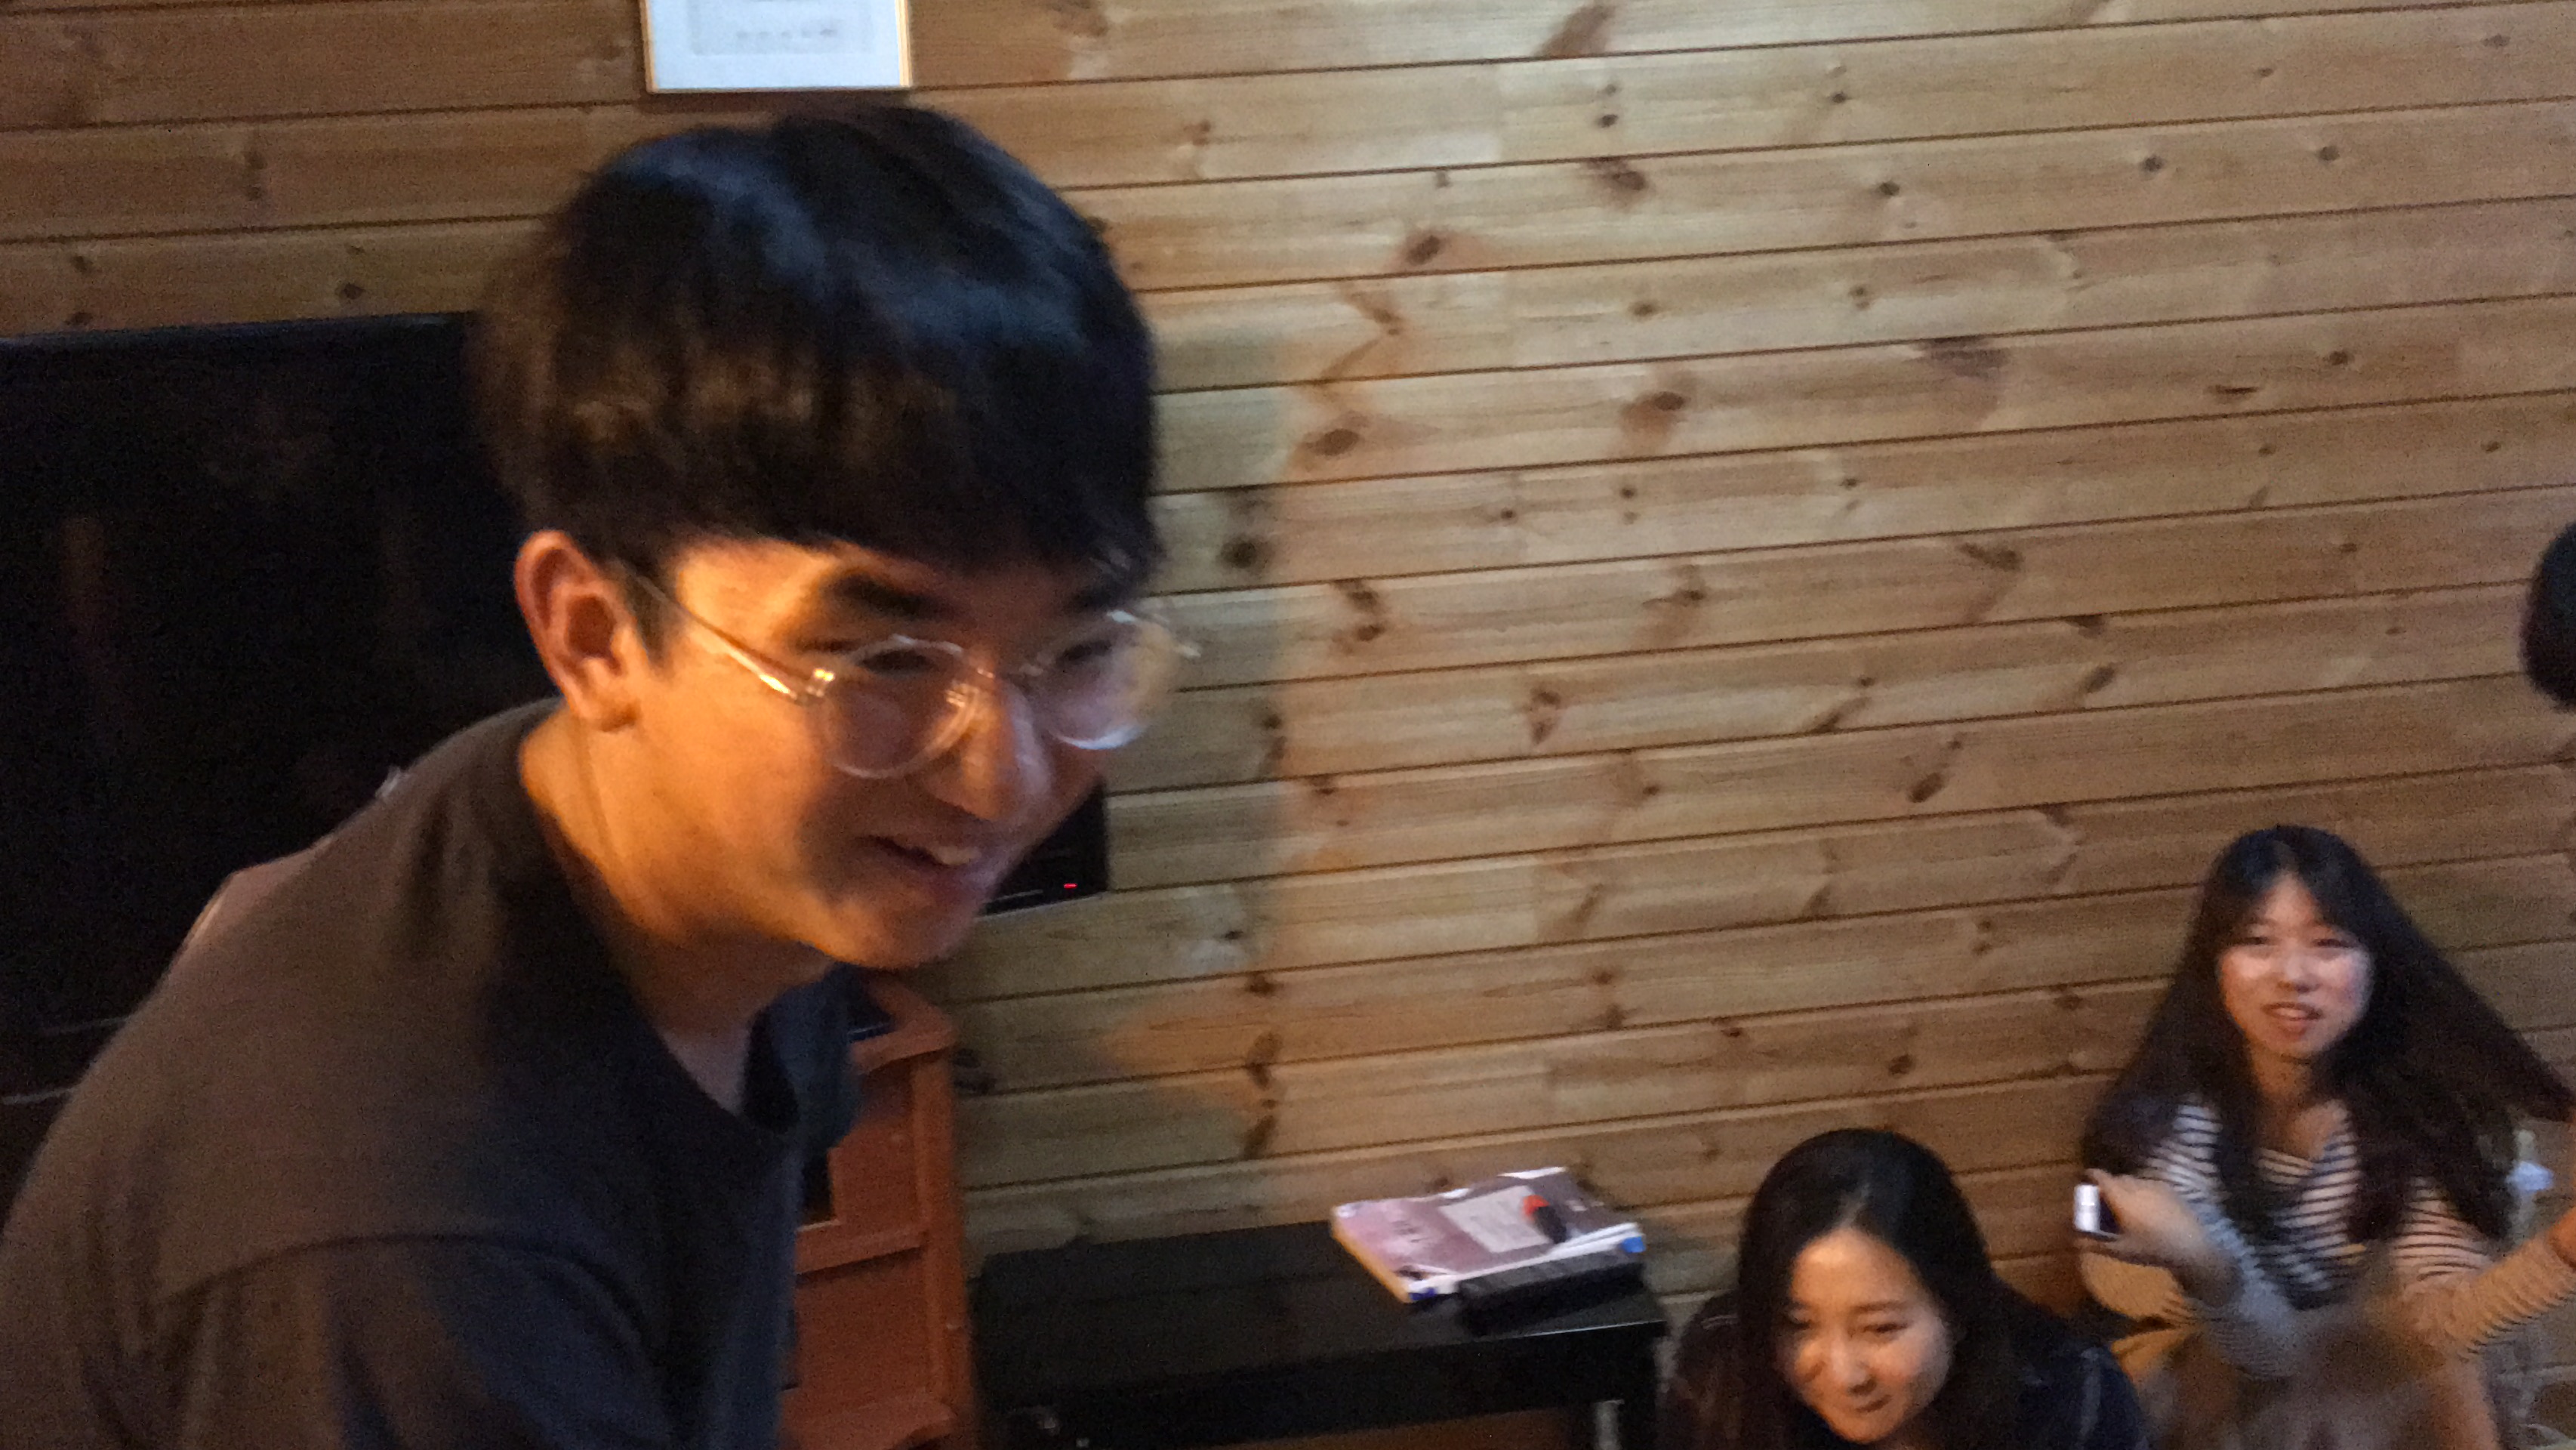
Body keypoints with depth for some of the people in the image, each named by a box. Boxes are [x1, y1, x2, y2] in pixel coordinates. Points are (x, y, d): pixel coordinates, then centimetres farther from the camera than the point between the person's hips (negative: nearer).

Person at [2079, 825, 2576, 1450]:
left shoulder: (2428, 1102, -17)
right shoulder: (2167, 1117, -22)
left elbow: (2433, 1323, -23)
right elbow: (2268, 1347, -26)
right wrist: (2202, 1265, -49)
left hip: (2381, 1395, 3)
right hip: (2208, 1391, -3)